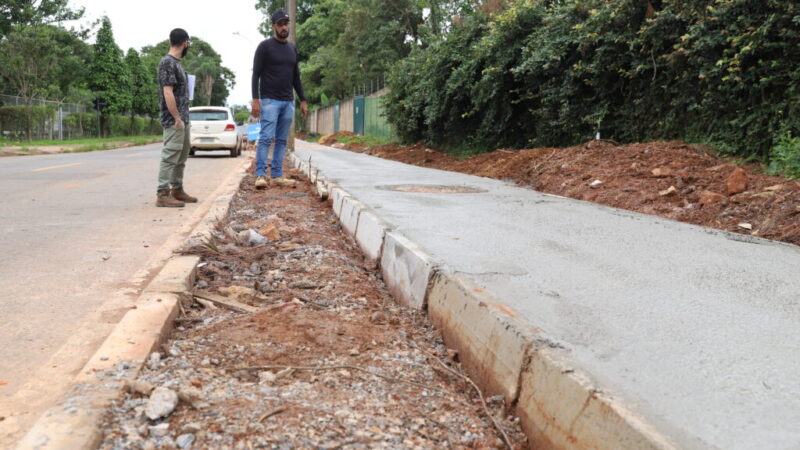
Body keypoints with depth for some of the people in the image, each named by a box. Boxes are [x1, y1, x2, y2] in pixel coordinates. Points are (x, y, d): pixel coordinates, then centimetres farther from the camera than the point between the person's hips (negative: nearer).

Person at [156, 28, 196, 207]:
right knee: (170, 156, -9)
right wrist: (177, 118, -20)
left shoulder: (176, 63, 16)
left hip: (183, 119, 10)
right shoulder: (167, 62, -13)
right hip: (174, 120, -10)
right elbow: (168, 93, -19)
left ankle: (177, 190, 23)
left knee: (181, 157, 14)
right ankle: (163, 194, -8)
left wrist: (184, 118, 17)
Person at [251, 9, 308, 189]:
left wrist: (303, 100, 16)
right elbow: (256, 74, -5)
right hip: (269, 100, -5)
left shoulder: (293, 48, 15)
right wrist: (255, 99, -14)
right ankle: (260, 175, -11)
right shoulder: (265, 46, -2)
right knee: (266, 138, -12)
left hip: (288, 102, 6)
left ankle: (277, 175, 6)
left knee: (282, 140, 4)